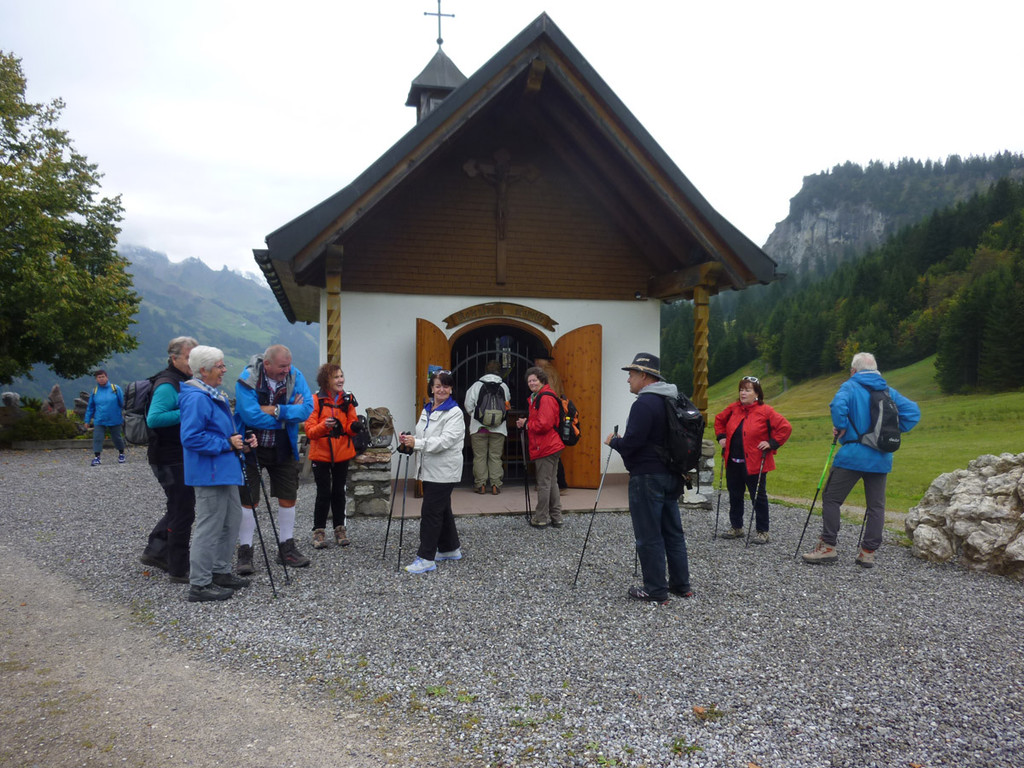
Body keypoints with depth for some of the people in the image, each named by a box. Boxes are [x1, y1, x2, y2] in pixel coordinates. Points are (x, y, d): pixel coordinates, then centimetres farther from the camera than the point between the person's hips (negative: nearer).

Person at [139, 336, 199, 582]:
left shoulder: (184, 382, 13)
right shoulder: (167, 385, -18)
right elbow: (153, 419, -29)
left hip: (181, 457, 10)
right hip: (170, 459, -10)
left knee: (180, 507, 21)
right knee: (183, 512, -3)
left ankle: (154, 551, 34)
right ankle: (179, 571, 7)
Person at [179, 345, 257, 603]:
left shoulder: (216, 395, 16)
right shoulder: (196, 398, -18)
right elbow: (191, 438, -25)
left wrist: (241, 441, 9)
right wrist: (226, 444, -20)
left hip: (225, 471, 11)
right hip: (209, 473, -11)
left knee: (231, 521, 18)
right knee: (210, 528, -5)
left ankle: (221, 572, 30)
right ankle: (199, 584, 4)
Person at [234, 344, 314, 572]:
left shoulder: (295, 376, -7)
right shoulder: (247, 380, -18)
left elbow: (307, 409, -16)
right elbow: (251, 416, -28)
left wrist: (277, 411, -27)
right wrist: (290, 413, -19)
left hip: (284, 449, 4)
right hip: (252, 448, -4)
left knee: (288, 498, 9)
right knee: (249, 501, 1)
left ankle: (286, 548, 24)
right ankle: (245, 551, 13)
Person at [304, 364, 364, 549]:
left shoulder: (347, 399, 3)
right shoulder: (316, 400, -9)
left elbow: (351, 427, 6)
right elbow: (310, 431, -12)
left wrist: (354, 426, -18)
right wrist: (324, 426, -32)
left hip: (342, 454, 3)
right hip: (321, 454, -3)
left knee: (339, 492, 10)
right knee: (324, 493, -2)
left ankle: (340, 529, 20)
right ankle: (319, 531, 11)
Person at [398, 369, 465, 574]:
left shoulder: (454, 413, -12)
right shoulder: (427, 410, 14)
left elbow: (444, 441, -22)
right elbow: (422, 438, 21)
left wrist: (417, 443, -28)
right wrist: (409, 440, -1)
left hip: (444, 471, -8)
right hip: (429, 469, 8)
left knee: (430, 511, -10)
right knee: (442, 509, 17)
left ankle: (426, 558, -6)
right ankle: (451, 549, 31)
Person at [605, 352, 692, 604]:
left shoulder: (644, 404, -18)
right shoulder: (673, 400, 12)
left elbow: (631, 443, -22)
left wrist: (613, 441, -2)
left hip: (647, 477, -9)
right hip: (670, 475, 10)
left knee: (649, 536, -1)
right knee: (673, 531, 16)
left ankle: (656, 590, 6)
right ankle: (681, 584, 24)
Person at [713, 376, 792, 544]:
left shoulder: (766, 411, -10)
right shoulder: (733, 408, 5)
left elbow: (785, 428, -8)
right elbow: (719, 420, 24)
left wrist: (771, 443, -11)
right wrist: (721, 437, 12)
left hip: (755, 464, -5)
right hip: (733, 462, 6)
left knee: (758, 497, 3)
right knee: (734, 495, 14)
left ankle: (762, 532, 13)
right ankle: (736, 528, 29)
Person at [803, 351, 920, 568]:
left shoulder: (850, 386, -3)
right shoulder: (888, 391, 13)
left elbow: (838, 405, -23)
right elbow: (912, 412, 8)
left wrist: (840, 427, -10)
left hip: (853, 455, -5)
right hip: (881, 458, 5)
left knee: (831, 499, 3)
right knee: (876, 506, 9)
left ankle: (828, 546, 3)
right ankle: (868, 552, 10)